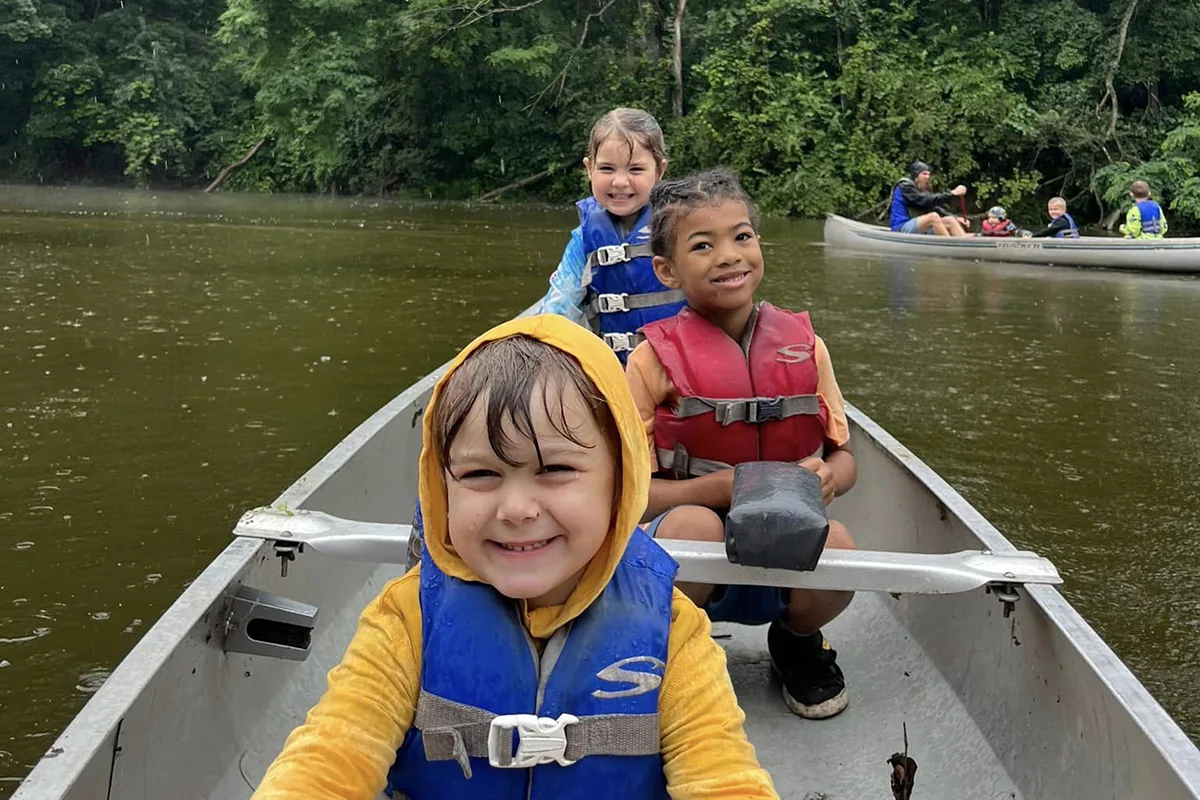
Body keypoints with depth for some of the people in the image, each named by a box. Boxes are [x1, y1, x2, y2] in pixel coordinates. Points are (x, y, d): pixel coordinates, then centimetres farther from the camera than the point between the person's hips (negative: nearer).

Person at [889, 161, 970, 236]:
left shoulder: (922, 190, 18)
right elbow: (926, 201, -21)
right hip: (902, 228, -9)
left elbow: (935, 208, 10)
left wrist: (955, 218, -5)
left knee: (950, 220, -8)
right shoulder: (905, 187, -9)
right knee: (933, 216, -31)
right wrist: (952, 193, -22)